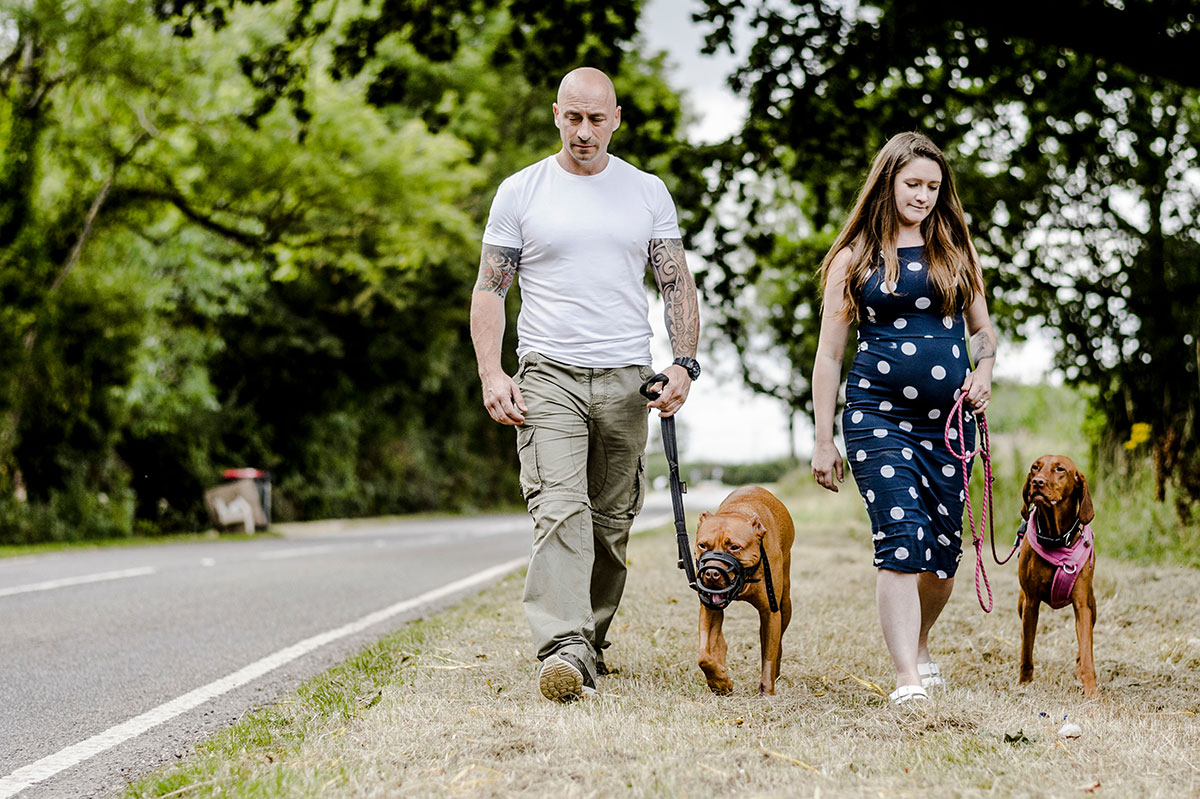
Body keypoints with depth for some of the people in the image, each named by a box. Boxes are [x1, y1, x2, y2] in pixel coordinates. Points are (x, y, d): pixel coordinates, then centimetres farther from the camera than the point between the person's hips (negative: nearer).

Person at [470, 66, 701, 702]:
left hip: (626, 380, 2)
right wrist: (491, 374, -7)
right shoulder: (519, 192, 5)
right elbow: (489, 290, 5)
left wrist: (684, 363, -6)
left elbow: (677, 284, 8)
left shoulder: (648, 193, 9)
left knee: (611, 521, 8)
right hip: (548, 375, -2)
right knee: (559, 510, -18)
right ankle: (565, 650, -28)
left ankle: (592, 638, 24)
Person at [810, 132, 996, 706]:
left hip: (949, 418, 4)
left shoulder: (957, 253, 13)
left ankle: (919, 647, 34)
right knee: (902, 540, -16)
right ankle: (907, 680, -14)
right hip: (878, 415, -3)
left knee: (943, 551, 8)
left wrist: (984, 369, -1)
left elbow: (982, 329, 22)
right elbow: (829, 353, 5)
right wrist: (823, 441, 2)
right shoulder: (854, 259, 5)